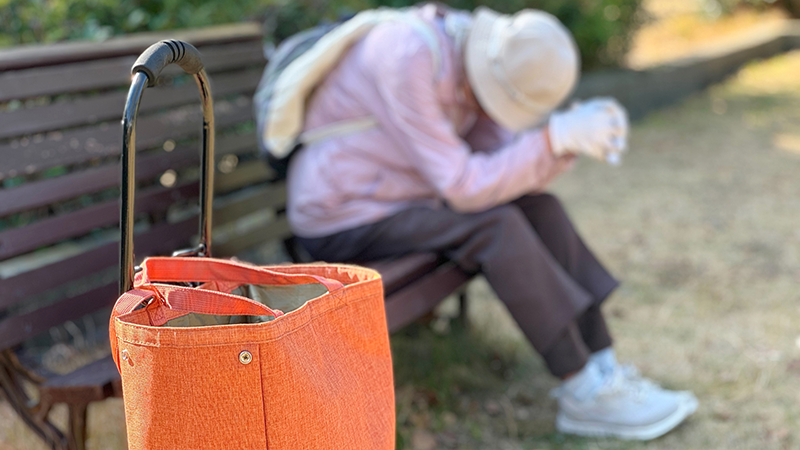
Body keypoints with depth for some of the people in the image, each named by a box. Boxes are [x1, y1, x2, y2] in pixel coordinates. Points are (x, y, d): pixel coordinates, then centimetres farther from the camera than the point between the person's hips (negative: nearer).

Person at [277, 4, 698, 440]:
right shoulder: (407, 63, -29)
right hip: (342, 223, -9)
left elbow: (513, 174, -2)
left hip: (399, 198, 9)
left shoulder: (478, 60, -1)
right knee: (497, 225, -24)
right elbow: (461, 186, -28)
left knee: (538, 207, -4)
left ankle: (601, 368, -2)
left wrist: (573, 135, -19)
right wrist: (556, 137, -29)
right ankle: (585, 395, -15)